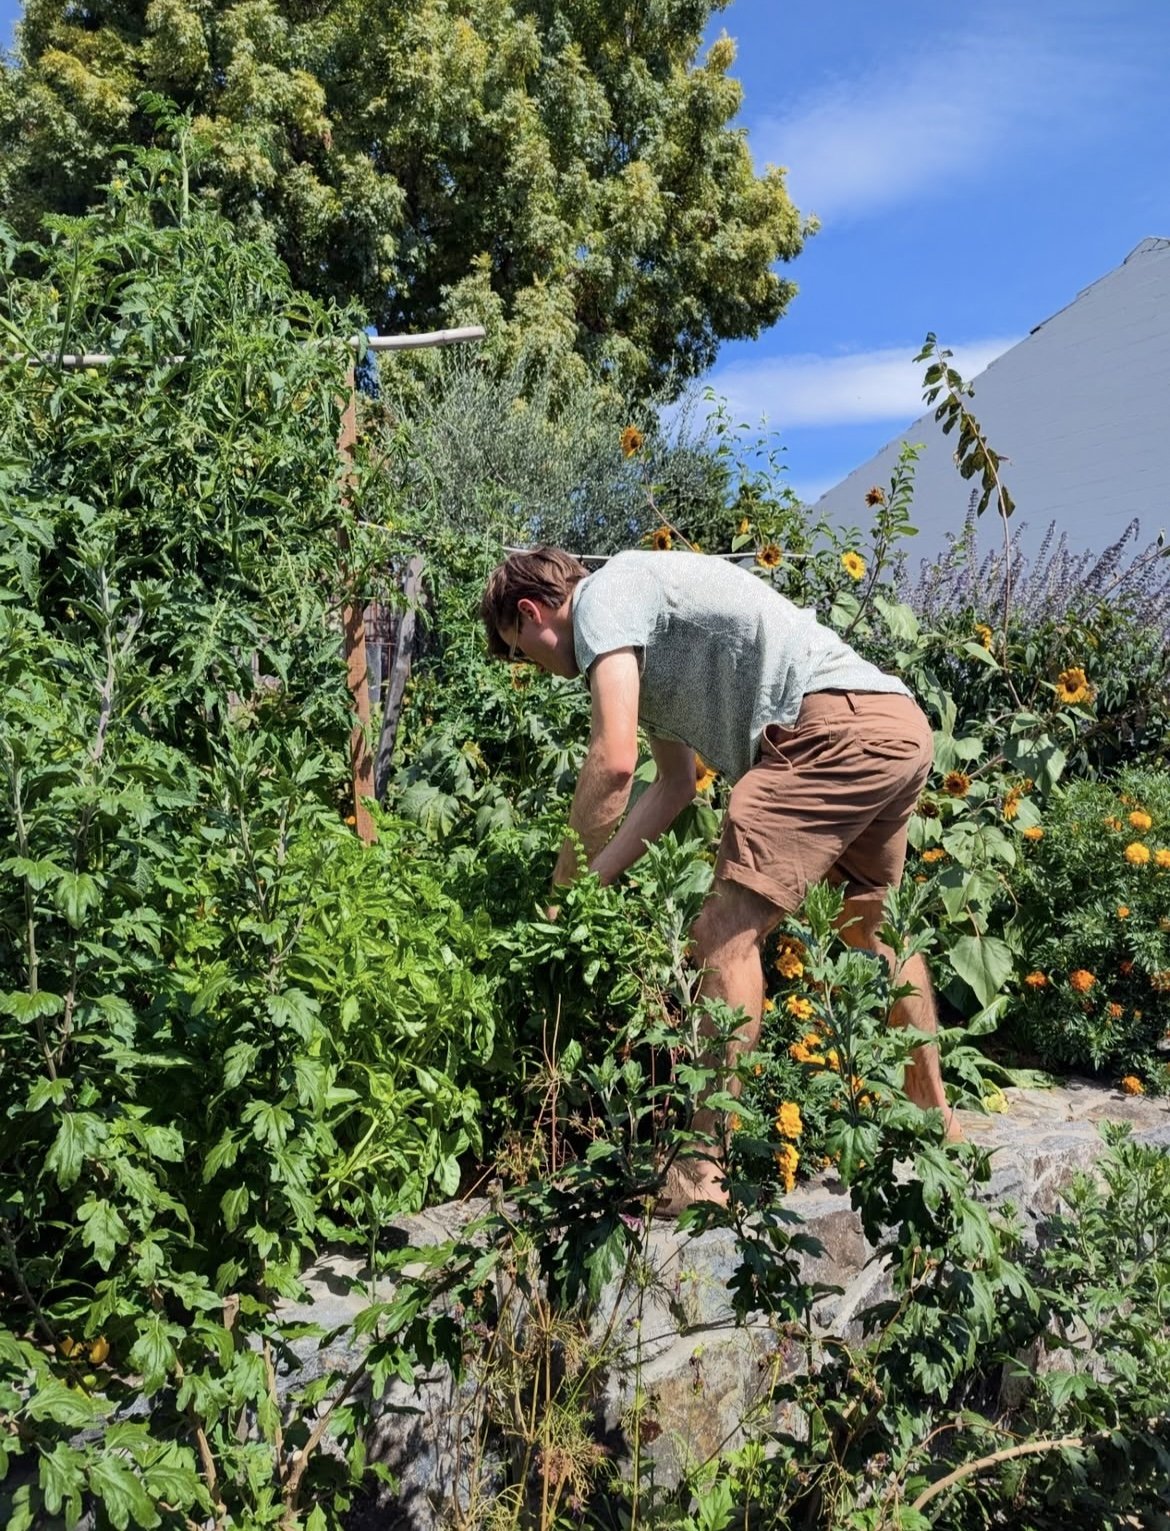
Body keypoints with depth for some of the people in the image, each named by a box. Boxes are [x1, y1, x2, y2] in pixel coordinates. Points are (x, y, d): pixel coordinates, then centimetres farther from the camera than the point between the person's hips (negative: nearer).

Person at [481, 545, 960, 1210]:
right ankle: (936, 1114, 42)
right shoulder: (646, 643, 26)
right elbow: (676, 785, 29)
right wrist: (595, 876, 25)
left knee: (728, 931, -10)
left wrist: (566, 880, -3)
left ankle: (702, 1174, -7)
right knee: (869, 925, 26)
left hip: (837, 724, -10)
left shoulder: (603, 594, -2)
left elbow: (613, 762, -14)